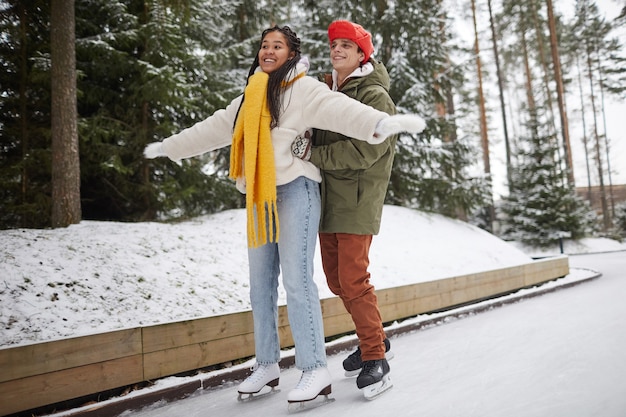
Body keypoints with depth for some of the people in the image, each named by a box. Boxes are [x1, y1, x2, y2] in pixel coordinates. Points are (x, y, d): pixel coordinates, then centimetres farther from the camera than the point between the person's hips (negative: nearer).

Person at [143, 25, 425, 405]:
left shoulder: (302, 89, -1)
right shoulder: (250, 97, 23)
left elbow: (338, 109, -19)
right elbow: (213, 128, 32)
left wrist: (382, 122, -37)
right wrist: (168, 146, 40)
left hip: (295, 189, -7)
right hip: (260, 197, 8)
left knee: (296, 280, -12)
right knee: (261, 283, 9)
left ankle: (315, 370, -5)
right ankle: (267, 364, 20)